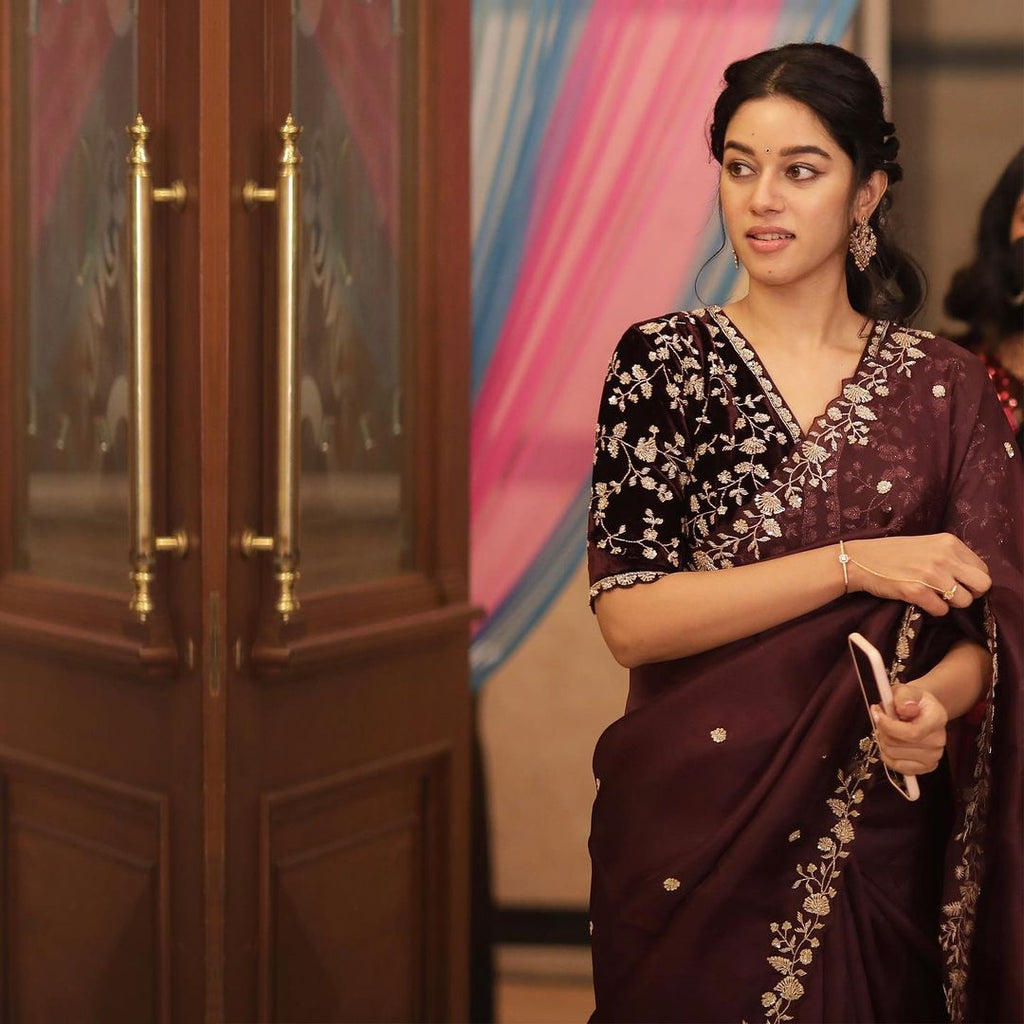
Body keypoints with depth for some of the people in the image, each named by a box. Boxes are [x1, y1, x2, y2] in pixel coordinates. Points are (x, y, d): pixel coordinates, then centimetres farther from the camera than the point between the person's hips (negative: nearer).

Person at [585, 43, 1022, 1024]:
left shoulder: (945, 388, 1)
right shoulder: (664, 361, -4)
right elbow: (628, 617, -13)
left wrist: (937, 702, -19)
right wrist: (856, 564, -17)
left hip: (873, 832, 1)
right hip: (690, 826, -1)